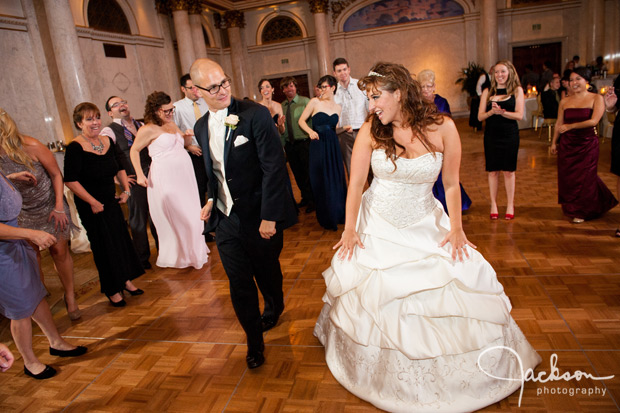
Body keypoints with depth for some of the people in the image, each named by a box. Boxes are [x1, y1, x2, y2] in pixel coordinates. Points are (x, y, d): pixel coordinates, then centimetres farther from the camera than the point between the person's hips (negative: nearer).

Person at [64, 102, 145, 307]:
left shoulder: (108, 141, 2)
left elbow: (120, 168, 14)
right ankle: (112, 290, 22)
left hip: (112, 201, 6)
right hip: (92, 206, -6)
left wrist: (126, 190, 3)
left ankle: (126, 280, 32)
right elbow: (70, 180, -21)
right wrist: (92, 202, -19)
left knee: (122, 239, 13)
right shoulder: (75, 148, -18)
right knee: (104, 246, 5)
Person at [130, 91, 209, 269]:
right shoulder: (148, 129, -7)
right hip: (165, 177, -7)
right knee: (174, 215, 2)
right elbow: (134, 150, -2)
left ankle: (193, 248, 30)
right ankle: (179, 255, 19)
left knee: (191, 212, 12)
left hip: (184, 175, 7)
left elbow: (185, 141, 23)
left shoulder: (172, 124, 14)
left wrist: (190, 135, 1)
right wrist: (139, 174, -9)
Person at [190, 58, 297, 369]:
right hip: (225, 219, 4)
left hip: (259, 218, -4)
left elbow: (274, 167, -17)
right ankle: (254, 340, 30)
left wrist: (269, 216, -20)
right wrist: (212, 200, 5)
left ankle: (274, 309, 51)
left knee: (267, 273, 18)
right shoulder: (201, 127, 7)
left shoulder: (256, 115, -14)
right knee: (239, 284, 9)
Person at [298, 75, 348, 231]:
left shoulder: (338, 107, 10)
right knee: (321, 181, 4)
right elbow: (301, 120, -2)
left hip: (333, 145, 4)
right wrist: (310, 131, -18)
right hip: (318, 145, -3)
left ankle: (339, 214, 26)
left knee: (336, 180, 7)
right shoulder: (315, 102, -3)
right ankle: (327, 219, 20)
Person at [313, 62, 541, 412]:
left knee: (463, 277, -1)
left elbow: (451, 184, -5)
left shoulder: (442, 128, -14)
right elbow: (356, 183, -8)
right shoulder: (370, 131, -12)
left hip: (425, 224, 0)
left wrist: (456, 229, -5)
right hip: (376, 224, 1)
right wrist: (350, 230, -9)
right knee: (364, 286, 4)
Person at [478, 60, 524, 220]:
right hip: (491, 135, 1)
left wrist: (502, 112, -23)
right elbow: (480, 116, -1)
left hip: (510, 134, -1)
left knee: (509, 170, 5)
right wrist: (492, 112, -20)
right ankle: (493, 204, 16)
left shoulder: (517, 90, 1)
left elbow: (519, 115, -8)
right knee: (493, 170, 5)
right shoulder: (487, 92, 5)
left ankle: (510, 205, 17)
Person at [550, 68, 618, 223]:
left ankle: (581, 212, 20)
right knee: (567, 178, 6)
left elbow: (594, 121, -16)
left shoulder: (596, 98, -4)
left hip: (587, 144, -3)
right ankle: (571, 208, 27)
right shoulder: (565, 102, 7)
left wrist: (570, 126, -16)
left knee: (584, 178, 4)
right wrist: (554, 142, 10)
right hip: (567, 145, 3)